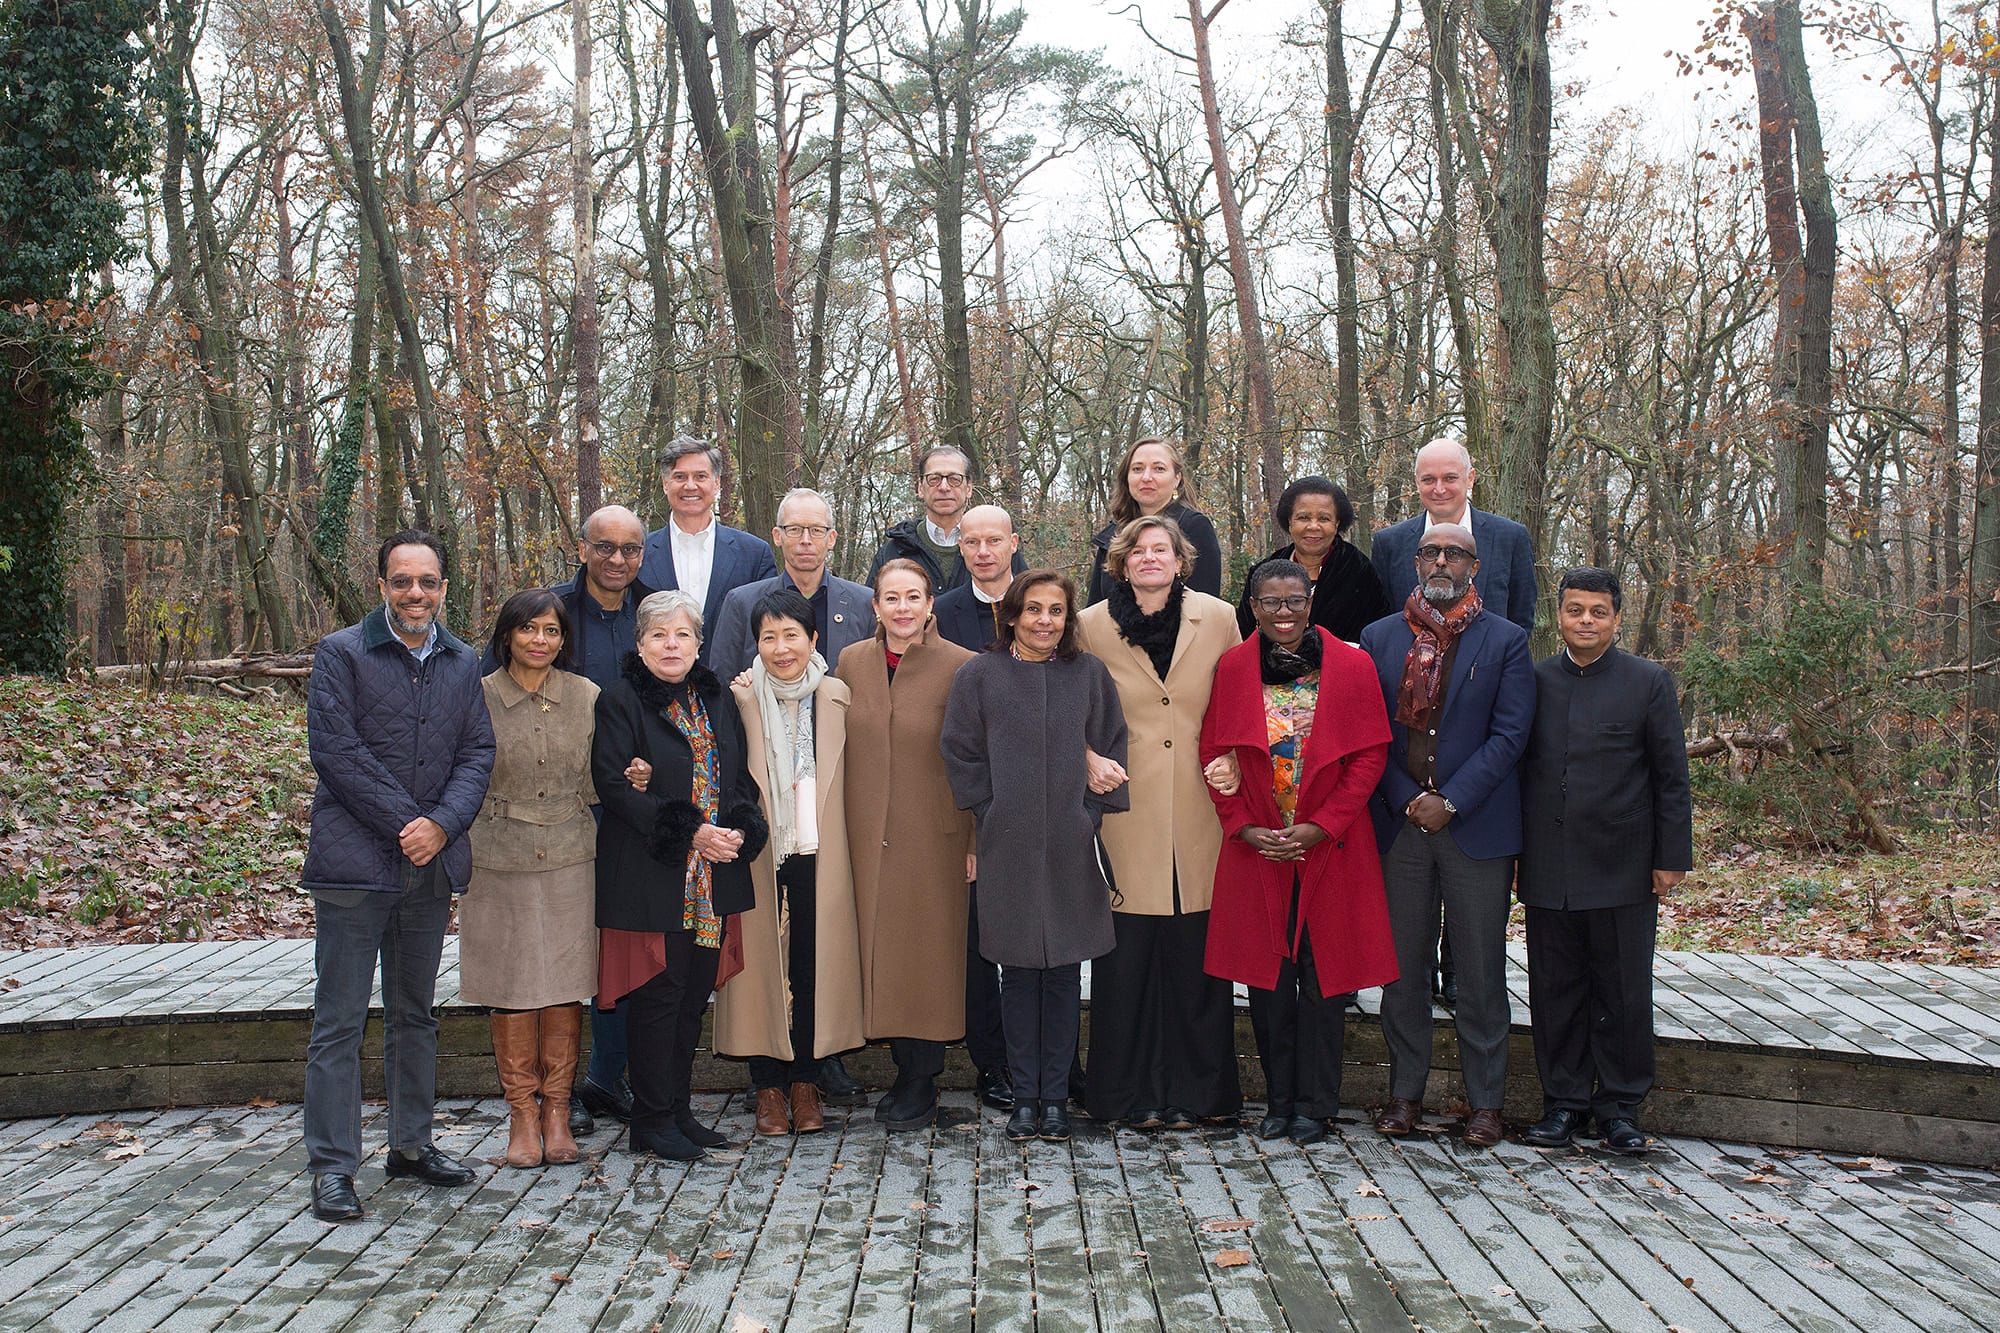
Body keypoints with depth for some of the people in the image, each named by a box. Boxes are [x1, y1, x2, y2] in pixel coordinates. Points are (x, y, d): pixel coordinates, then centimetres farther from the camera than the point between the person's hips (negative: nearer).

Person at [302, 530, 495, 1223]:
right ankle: (332, 1168, 6)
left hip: (431, 862, 5)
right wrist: (405, 824, -14)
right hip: (355, 861, -5)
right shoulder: (341, 653, -3)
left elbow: (478, 752, 5)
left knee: (416, 1014, 15)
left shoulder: (462, 663, 11)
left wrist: (441, 824, -11)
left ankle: (412, 1144, 27)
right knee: (339, 1022, -1)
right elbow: (335, 750, -11)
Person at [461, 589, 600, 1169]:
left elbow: (593, 782, 10)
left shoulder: (586, 697, 4)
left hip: (570, 858, 1)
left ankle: (556, 1108, 17)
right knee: (512, 989, 3)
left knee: (565, 985, 4)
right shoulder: (479, 698, -1)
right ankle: (522, 1113, 15)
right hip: (501, 860, -1)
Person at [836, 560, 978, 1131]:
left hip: (935, 836, -4)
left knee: (927, 952, 1)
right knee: (879, 950, 8)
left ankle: (920, 1086, 13)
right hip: (867, 836, 4)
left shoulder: (961, 667, -6)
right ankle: (906, 1070, 22)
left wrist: (978, 841, -7)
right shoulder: (851, 662, 6)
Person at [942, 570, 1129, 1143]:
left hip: (1071, 845, 1)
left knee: (1063, 973, 5)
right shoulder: (979, 675, 2)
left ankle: (1056, 1096, 15)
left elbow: (1111, 751, 7)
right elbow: (961, 753, 5)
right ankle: (1025, 1097, 14)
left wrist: (1089, 814, -1)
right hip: (1008, 847, -1)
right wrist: (995, 815, -1)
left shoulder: (1089, 674, 4)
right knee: (1019, 973, 5)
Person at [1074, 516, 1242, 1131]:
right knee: (1127, 952, 2)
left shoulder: (1217, 618, 4)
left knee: (1198, 952, 4)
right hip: (1127, 811, -1)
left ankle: (1197, 1090, 19)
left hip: (1200, 811, 1)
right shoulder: (1091, 626, 2)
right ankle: (1131, 1093, 17)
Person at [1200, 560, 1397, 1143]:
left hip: (1329, 847, -1)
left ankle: (1314, 1104, 16)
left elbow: (1371, 754, -3)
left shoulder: (1352, 667, -3)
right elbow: (1214, 753, 6)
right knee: (1266, 975, 7)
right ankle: (1279, 1100, 20)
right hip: (1256, 848, 2)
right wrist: (1244, 826, -6)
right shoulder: (1233, 668, 3)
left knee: (1322, 975, 3)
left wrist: (1323, 825, -11)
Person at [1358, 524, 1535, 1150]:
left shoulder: (1506, 641, 3)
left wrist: (1449, 802, -11)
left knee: (1481, 972, 3)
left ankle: (1485, 1101, 15)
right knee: (1401, 966, 7)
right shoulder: (1379, 638, 9)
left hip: (1476, 825, -2)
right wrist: (1405, 801, -6)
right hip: (1399, 825, 2)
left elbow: (1509, 735, -4)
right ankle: (1405, 1091, 19)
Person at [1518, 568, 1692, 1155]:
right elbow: (1513, 765, 11)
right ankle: (1564, 1100, 20)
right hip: (1547, 869, 2)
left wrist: (1671, 858, -2)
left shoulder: (1650, 683, 1)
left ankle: (1620, 1105, 19)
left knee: (1623, 993, 6)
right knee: (1555, 990, 8)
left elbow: (1670, 778, 1)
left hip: (1623, 869, -2)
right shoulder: (1535, 680, 6)